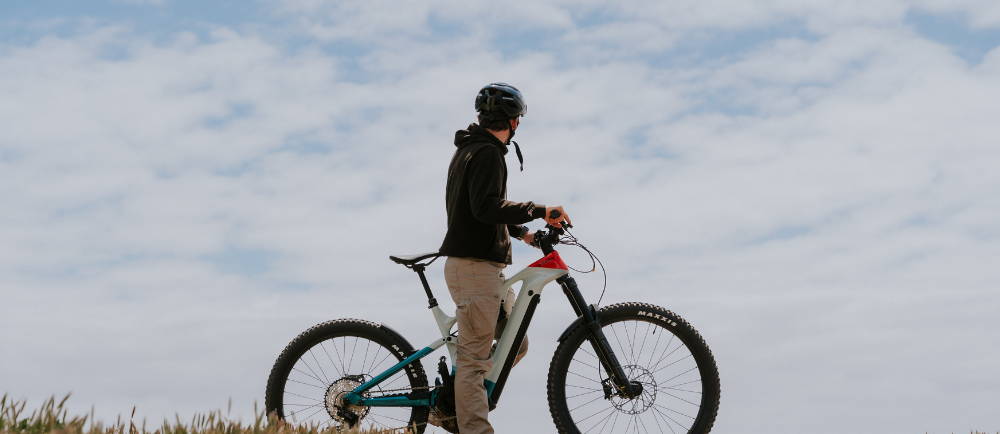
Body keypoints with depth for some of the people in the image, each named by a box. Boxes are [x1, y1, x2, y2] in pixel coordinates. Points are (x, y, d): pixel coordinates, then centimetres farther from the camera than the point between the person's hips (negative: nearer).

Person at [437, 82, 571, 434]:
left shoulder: (468, 150, 21)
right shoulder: (487, 153, -13)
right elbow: (487, 208, -26)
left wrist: (521, 231, 30)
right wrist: (539, 210, -26)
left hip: (485, 266, 10)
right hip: (475, 264, -10)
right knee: (475, 357, -10)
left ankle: (451, 400, 16)